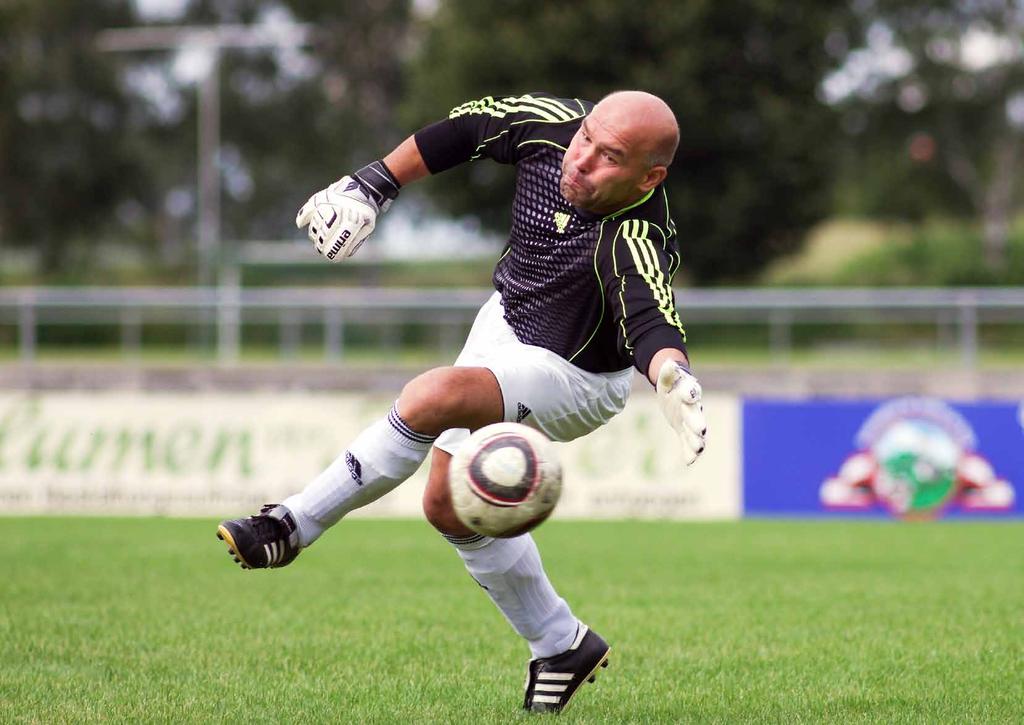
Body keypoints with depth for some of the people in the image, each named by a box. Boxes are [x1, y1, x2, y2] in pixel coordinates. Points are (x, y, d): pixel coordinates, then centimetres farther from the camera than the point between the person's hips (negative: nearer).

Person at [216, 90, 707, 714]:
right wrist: (373, 185, 0)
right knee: (451, 506, 12)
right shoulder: (551, 124, -18)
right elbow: (468, 128, -1)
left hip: (575, 379, -8)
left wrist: (672, 375, -74)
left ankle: (291, 527, -20)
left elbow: (650, 321, -52)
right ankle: (562, 646, 29)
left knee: (433, 397, -32)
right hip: (507, 319, 8)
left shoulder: (635, 244, -36)